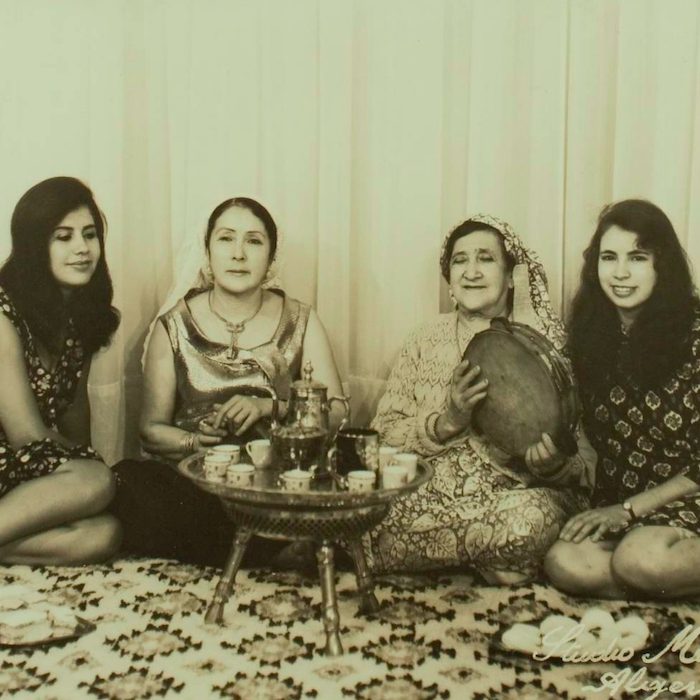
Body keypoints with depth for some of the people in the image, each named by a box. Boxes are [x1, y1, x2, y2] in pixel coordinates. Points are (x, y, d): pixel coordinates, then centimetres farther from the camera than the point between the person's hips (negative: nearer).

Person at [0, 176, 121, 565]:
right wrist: (86, 466, -1)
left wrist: (82, 462, 0)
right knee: (95, 481, -31)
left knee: (103, 535, -23)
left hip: (32, 476, 7)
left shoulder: (81, 314, 10)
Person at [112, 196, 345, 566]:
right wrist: (197, 442, -16)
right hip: (193, 479, 1)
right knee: (126, 480, -31)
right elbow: (152, 428, 6)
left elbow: (335, 411, 2)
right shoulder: (174, 326, 7)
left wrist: (269, 407, -15)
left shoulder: (300, 321, 9)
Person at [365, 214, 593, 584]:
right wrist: (447, 422, -16)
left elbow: (578, 461, 2)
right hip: (432, 491, 0)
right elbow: (384, 432, 2)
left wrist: (552, 464, -22)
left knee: (529, 521, -35)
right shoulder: (428, 339, 10)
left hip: (518, 492, 0)